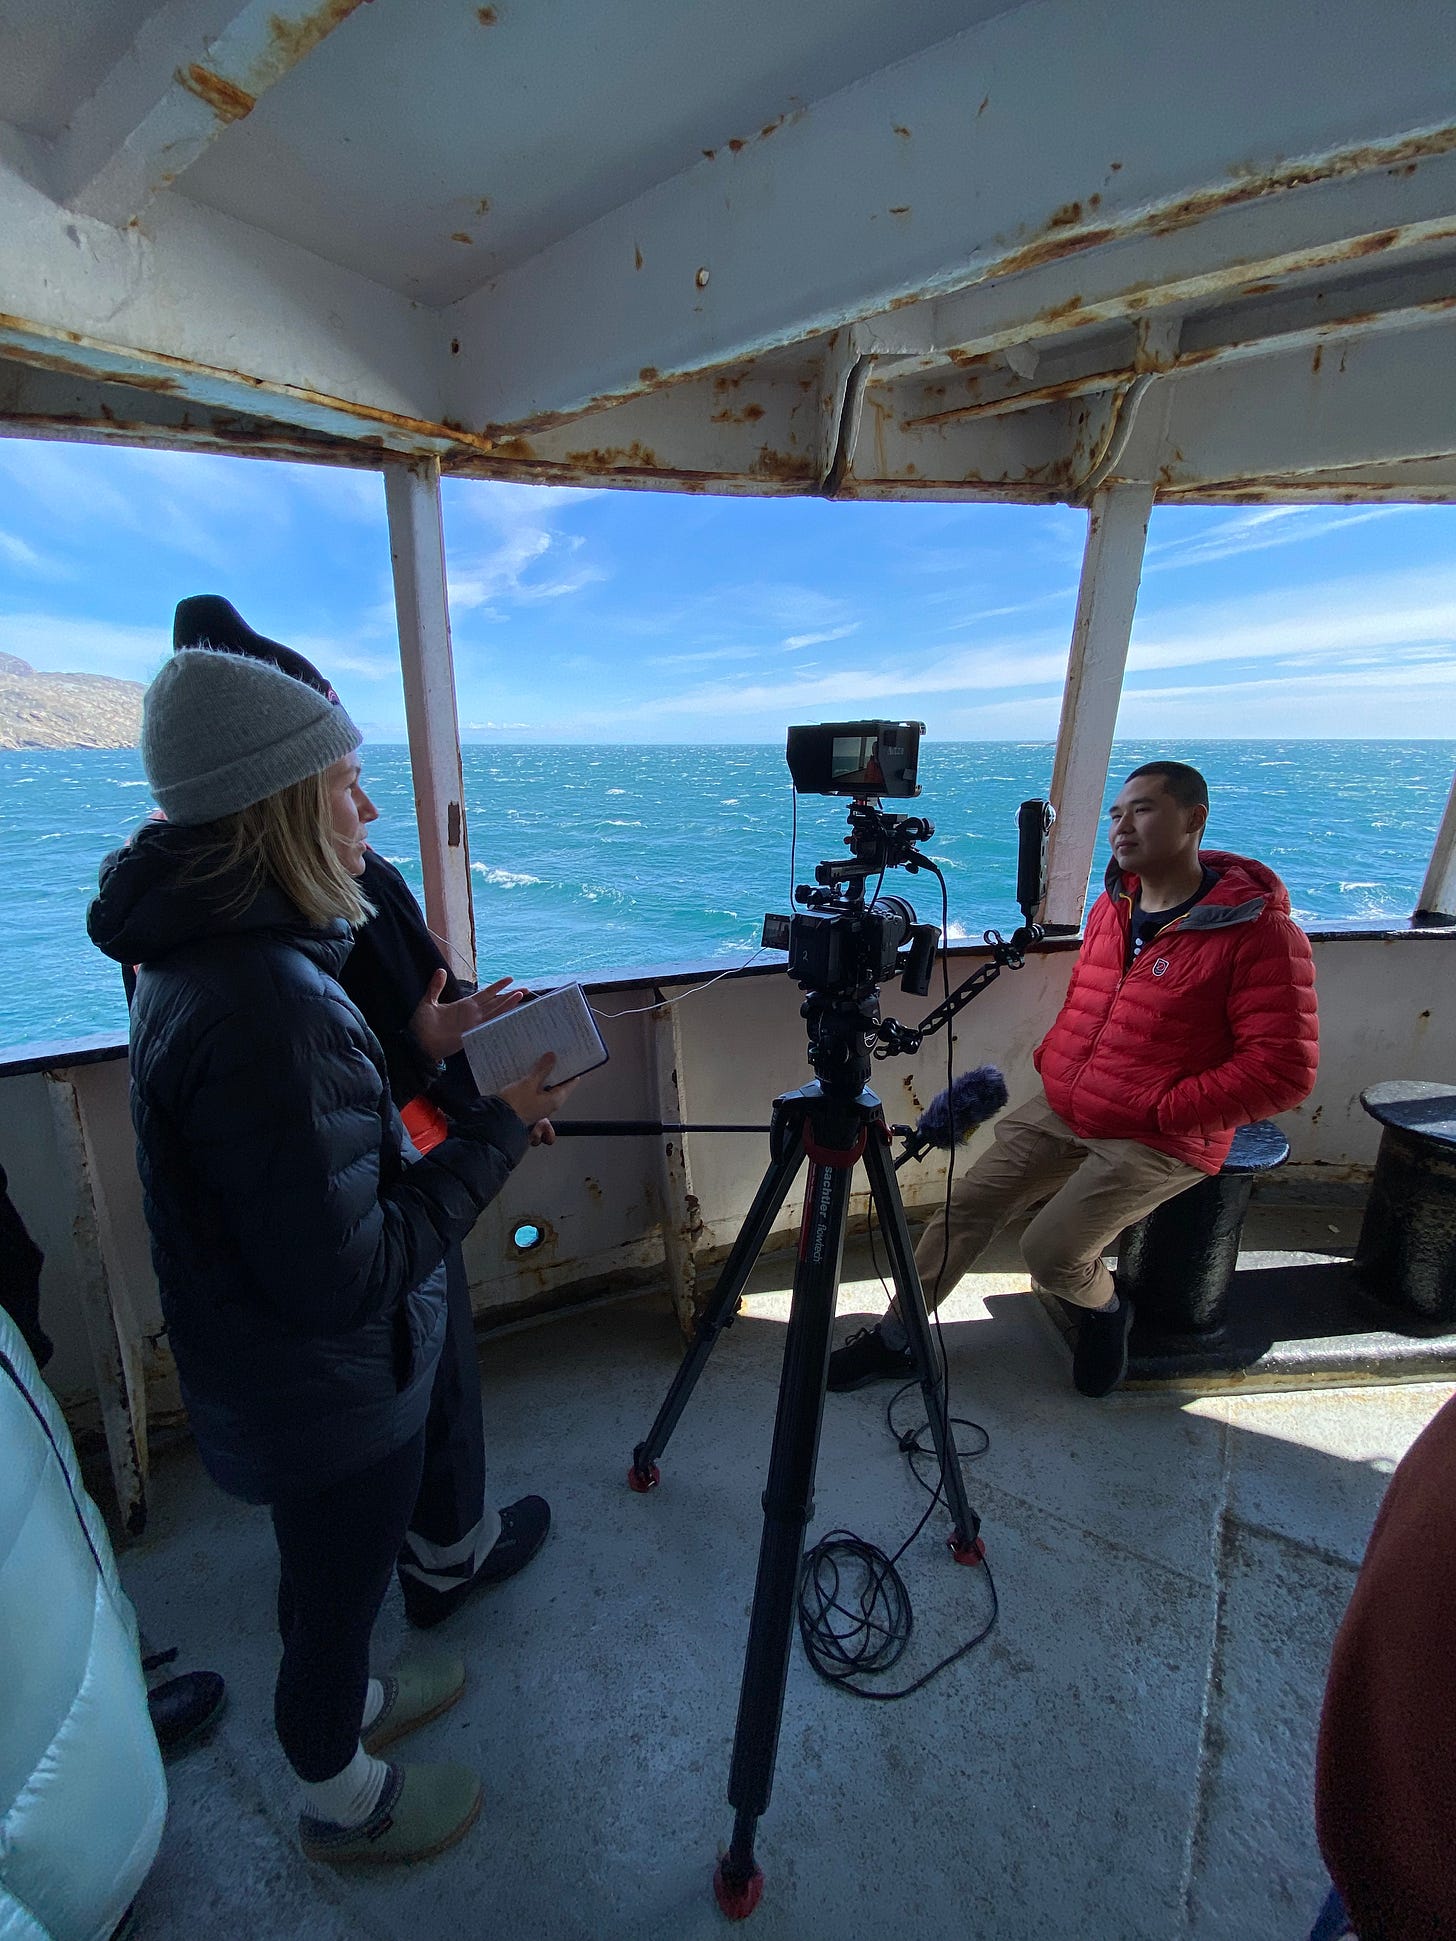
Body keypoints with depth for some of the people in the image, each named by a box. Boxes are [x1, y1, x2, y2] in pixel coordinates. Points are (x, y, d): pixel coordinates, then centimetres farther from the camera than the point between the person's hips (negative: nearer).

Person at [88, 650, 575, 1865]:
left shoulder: (212, 952, -5)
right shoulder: (259, 1004, -35)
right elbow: (346, 1278, -31)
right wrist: (498, 1127, -25)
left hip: (282, 1373, 8)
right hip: (329, 1392, -8)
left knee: (328, 1572, 33)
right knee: (336, 1590, 23)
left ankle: (351, 1700, 62)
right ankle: (345, 1805, 53)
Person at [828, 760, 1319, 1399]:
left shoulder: (1259, 929, -15)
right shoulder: (1112, 905, 7)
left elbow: (1282, 1069, -17)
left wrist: (1160, 1109, -18)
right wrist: (1050, 1056, 9)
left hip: (1160, 1138, -6)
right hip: (1061, 1108, 6)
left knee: (1050, 1252, -14)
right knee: (963, 1208, 0)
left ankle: (1105, 1310, 23)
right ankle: (896, 1340, 17)